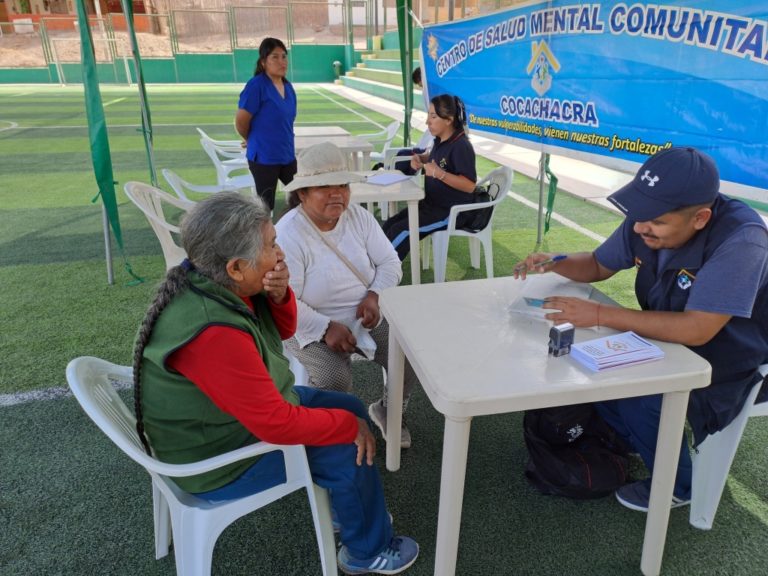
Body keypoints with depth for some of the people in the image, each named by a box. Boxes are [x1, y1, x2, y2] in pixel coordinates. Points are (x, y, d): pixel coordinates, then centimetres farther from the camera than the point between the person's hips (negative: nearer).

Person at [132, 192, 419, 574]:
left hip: (248, 412, 9)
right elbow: (277, 424, -33)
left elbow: (283, 330, 3)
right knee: (350, 451, -8)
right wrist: (350, 426, -18)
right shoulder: (213, 332, -37)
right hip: (221, 457, -9)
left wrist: (279, 295, -19)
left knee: (350, 408, 11)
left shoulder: (209, 281, -9)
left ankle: (352, 510, 33)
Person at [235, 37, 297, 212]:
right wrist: (255, 141, 3)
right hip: (264, 157, -7)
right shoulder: (257, 85, -16)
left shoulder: (288, 86, 7)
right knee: (266, 206, 6)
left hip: (287, 154, 7)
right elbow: (240, 122, -13)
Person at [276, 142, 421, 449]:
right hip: (313, 328, -5)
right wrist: (326, 328, -28)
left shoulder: (359, 217, -1)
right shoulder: (287, 235, -18)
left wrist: (374, 295, -15)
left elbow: (389, 262, 3)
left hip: (367, 317, 5)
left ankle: (388, 411, 21)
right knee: (334, 381, -29)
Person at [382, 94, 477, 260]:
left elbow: (470, 185, -25)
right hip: (431, 204, 9)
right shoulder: (440, 141, 5)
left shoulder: (461, 146, -20)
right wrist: (420, 159, 7)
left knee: (400, 231, -19)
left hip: (451, 212, -9)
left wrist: (440, 173, -31)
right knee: (388, 226, -3)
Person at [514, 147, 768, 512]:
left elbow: (696, 329, -38)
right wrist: (554, 264, -18)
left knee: (641, 401, -27)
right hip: (668, 338, 7)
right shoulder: (646, 223, -14)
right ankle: (626, 440, 20)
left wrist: (599, 314, -38)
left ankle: (675, 488, 6)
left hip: (726, 363, -6)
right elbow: (598, 265, 3)